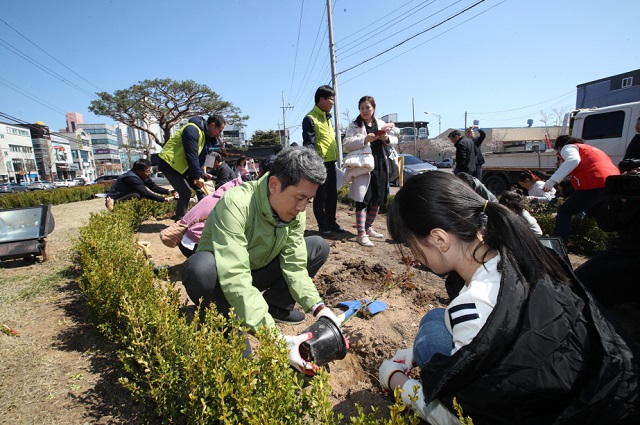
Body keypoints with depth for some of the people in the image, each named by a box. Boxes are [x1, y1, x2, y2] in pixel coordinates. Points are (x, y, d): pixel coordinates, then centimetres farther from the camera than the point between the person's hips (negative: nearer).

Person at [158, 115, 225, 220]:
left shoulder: (206, 136, 6)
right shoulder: (192, 130, -23)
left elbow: (201, 158, 6)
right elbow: (191, 155, -28)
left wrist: (198, 176, -3)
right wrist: (197, 176, -26)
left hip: (183, 166, 9)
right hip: (170, 164, -9)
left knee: (200, 189, 8)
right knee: (185, 192, -14)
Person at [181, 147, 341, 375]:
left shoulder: (295, 213, -14)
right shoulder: (236, 204, -35)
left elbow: (294, 266, -16)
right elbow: (235, 279, -42)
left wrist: (318, 307, -29)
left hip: (257, 272, 5)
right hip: (220, 276, -5)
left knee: (319, 247, -6)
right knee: (203, 267, -40)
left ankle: (274, 305, 3)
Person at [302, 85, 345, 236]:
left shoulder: (327, 117, 18)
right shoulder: (310, 118, -9)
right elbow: (309, 144, -16)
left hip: (330, 161, 9)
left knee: (332, 195, 13)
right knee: (320, 196, 1)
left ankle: (331, 222, 24)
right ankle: (323, 225, 12)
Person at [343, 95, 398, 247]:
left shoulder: (381, 124, 15)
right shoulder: (354, 125, 2)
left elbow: (395, 139, 16)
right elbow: (347, 144, -9)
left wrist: (387, 138, -6)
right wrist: (364, 140, -23)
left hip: (380, 166, 6)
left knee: (377, 199, 11)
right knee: (362, 200, -10)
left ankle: (369, 228, 26)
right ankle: (361, 234, -9)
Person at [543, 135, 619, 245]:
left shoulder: (568, 148, 9)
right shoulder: (591, 149, 35)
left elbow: (573, 160, -15)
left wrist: (552, 180, -21)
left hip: (594, 185, -8)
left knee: (564, 212, -3)